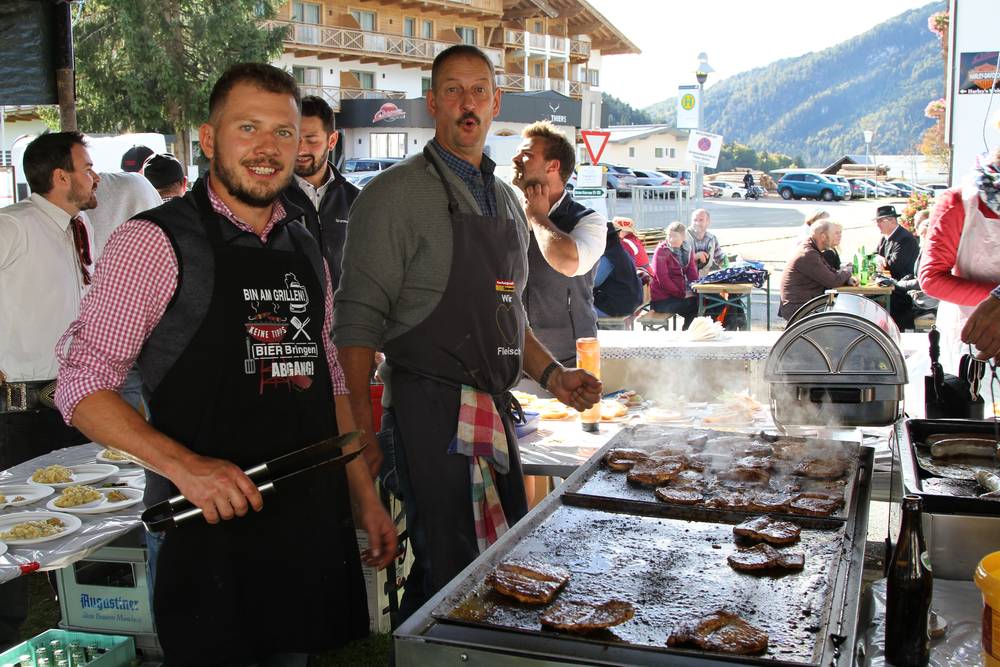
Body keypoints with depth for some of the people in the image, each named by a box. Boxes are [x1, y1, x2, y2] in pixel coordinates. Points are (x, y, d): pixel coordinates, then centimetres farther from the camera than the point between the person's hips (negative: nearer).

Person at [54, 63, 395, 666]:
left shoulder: (307, 253, 10)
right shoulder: (154, 241, -9)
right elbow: (83, 387, -11)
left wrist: (366, 498, 11)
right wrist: (183, 465, -24)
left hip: (311, 524, 6)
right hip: (207, 526, -6)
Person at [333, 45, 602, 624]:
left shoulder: (507, 201, 16)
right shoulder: (396, 194, -8)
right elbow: (358, 321, -12)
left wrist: (551, 373, 10)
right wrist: (363, 430, -18)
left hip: (494, 412, 8)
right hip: (431, 411, -7)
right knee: (448, 573, -2)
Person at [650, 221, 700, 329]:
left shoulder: (687, 251, 10)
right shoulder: (661, 251, -9)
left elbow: (692, 274, 6)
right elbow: (662, 279, -16)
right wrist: (682, 294, -17)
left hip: (682, 294, 7)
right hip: (662, 299, -7)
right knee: (694, 308, -21)